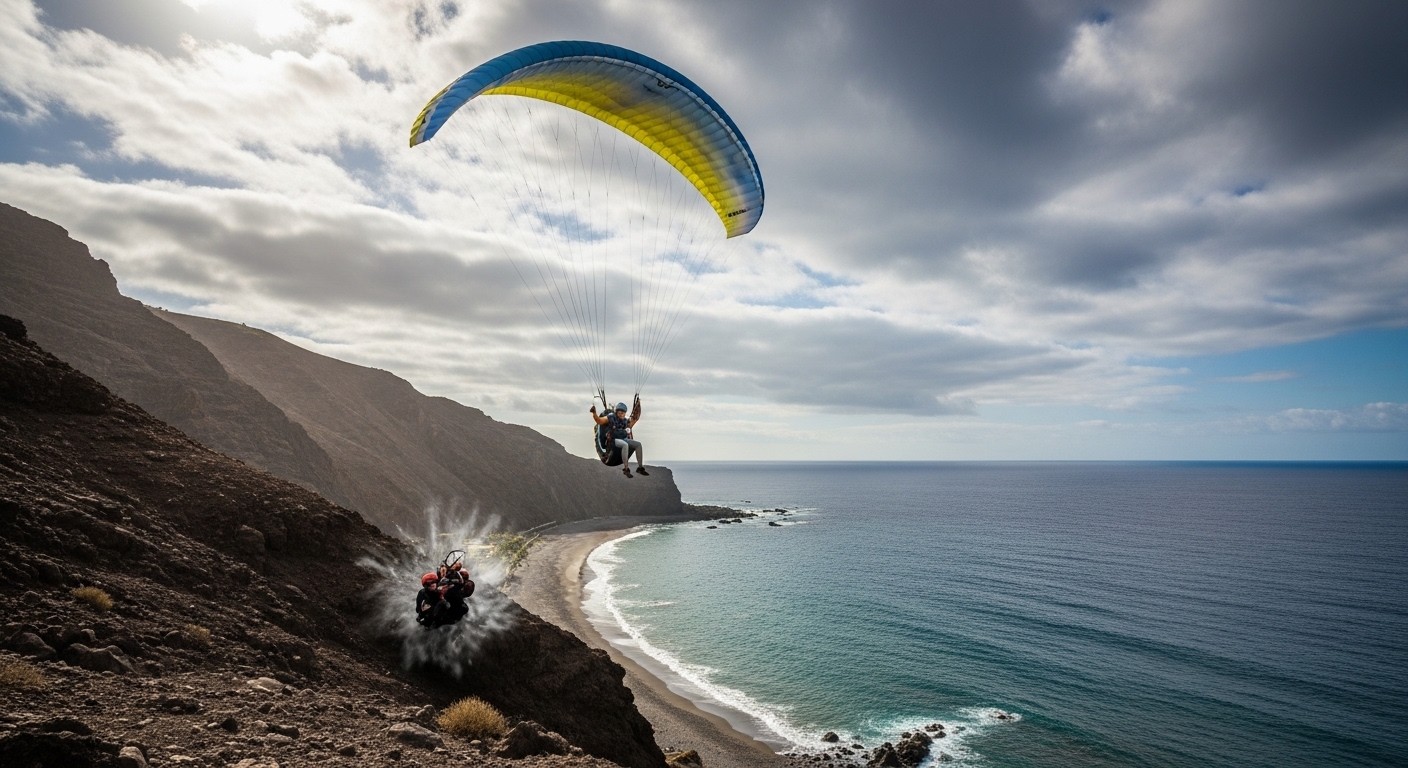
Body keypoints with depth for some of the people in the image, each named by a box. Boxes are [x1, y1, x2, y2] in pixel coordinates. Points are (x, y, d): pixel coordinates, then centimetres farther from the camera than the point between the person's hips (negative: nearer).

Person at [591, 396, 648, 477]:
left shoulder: (626, 420, 10)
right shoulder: (610, 417, -3)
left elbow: (636, 418, 21)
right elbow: (599, 420, -6)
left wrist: (638, 405, 15)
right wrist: (594, 413, -22)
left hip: (624, 439, 6)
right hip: (613, 440, -6)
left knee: (638, 444, -13)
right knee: (625, 445, -37)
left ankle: (640, 467, -7)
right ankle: (626, 469, -34)